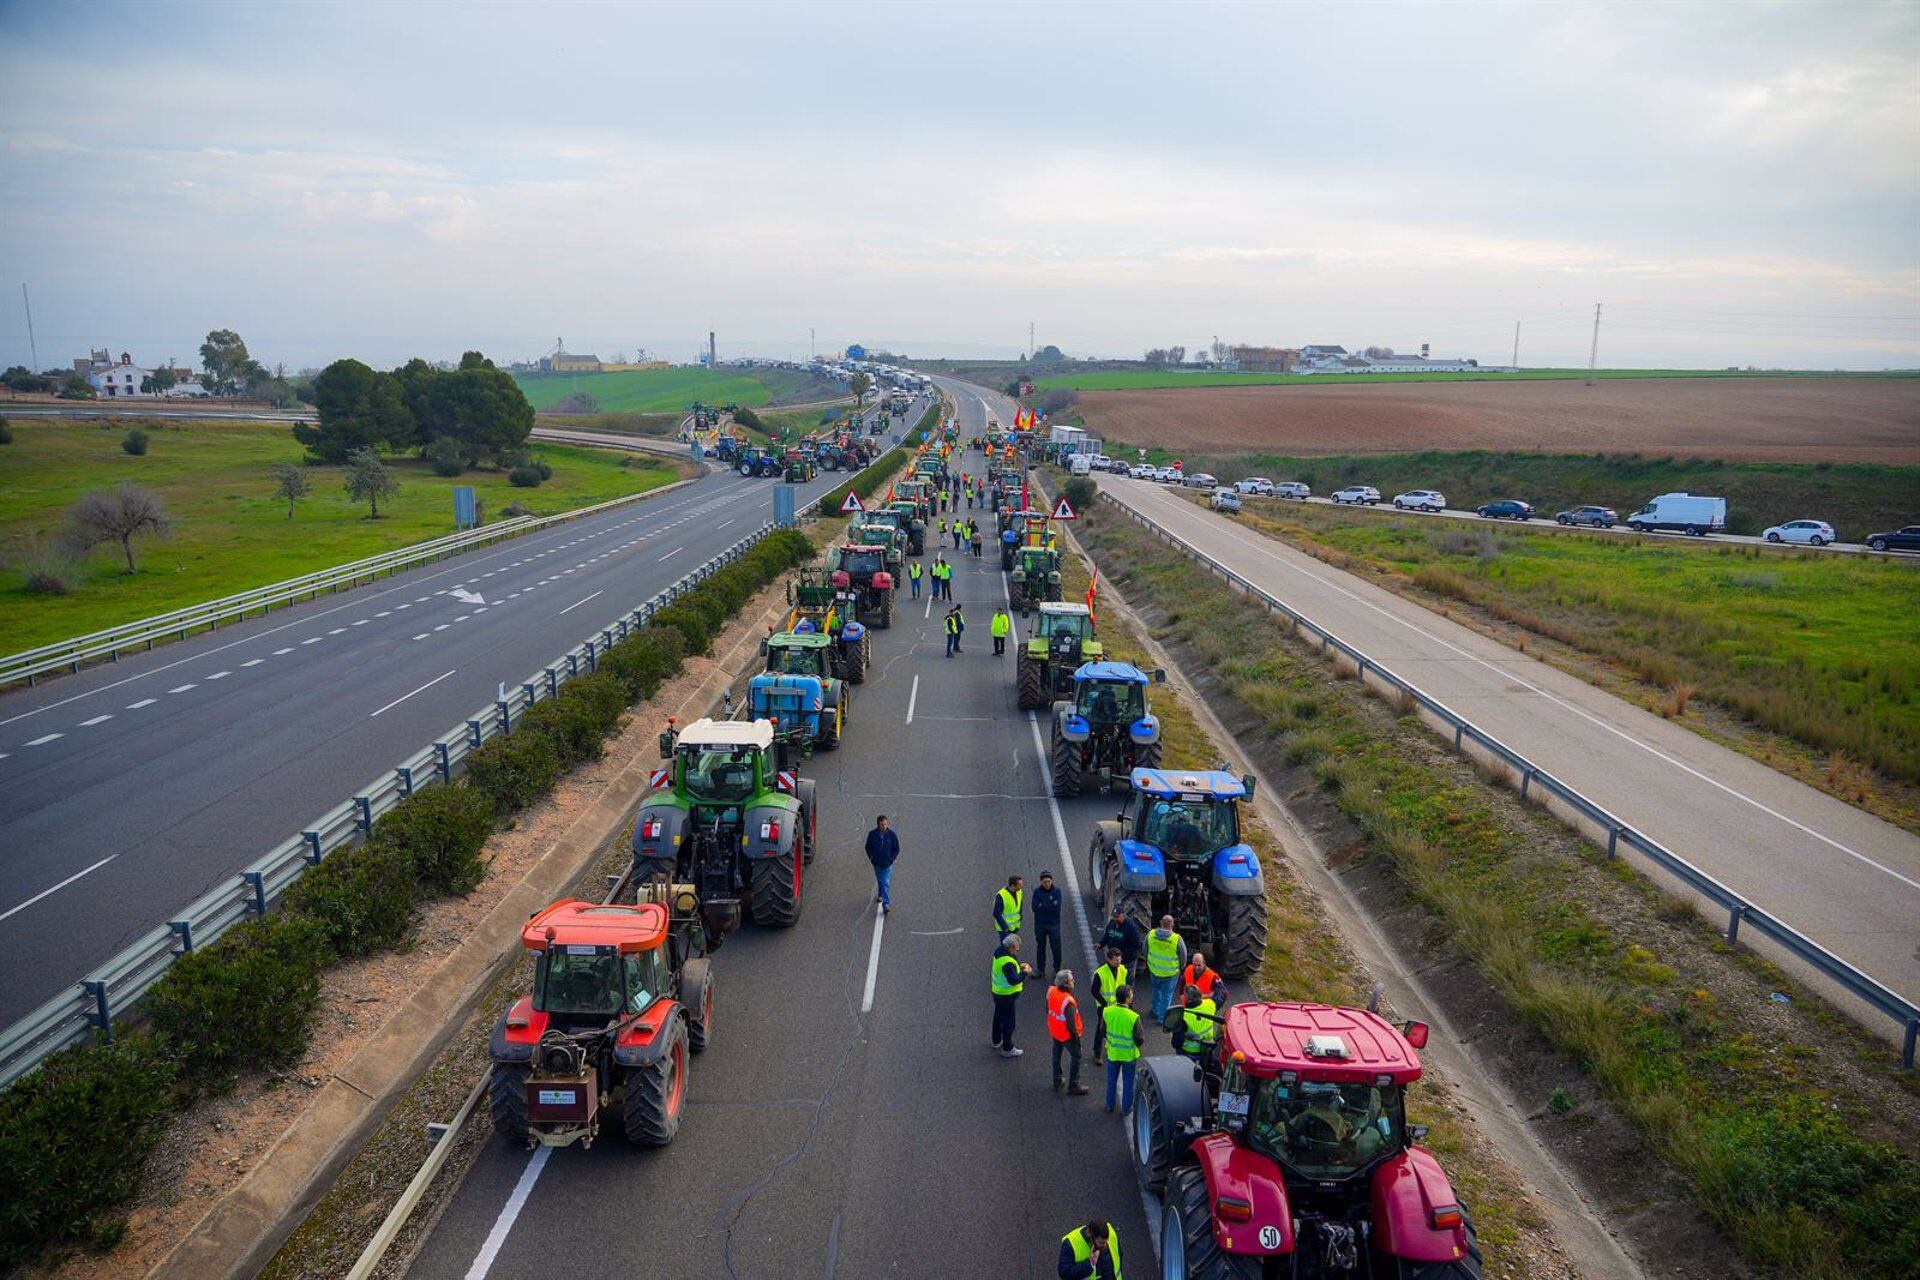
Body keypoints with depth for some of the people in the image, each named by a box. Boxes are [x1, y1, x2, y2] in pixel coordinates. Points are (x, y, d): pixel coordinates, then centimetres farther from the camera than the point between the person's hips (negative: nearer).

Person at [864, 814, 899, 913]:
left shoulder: (891, 834, -15)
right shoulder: (872, 834, -12)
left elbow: (897, 848, -2)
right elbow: (868, 847, 4)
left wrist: (892, 859, -9)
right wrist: (871, 857, -3)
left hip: (888, 864, -2)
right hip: (877, 864, 2)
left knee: (885, 883, -10)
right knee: (879, 880, 21)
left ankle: (886, 904, -10)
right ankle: (880, 895, 48)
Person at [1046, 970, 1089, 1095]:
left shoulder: (1051, 991, -13)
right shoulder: (1068, 1002, -35)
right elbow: (1070, 1024, -28)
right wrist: (1076, 1037, -13)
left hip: (1054, 1031, 7)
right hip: (1067, 1035, -7)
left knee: (1056, 1054, 25)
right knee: (1075, 1057, 11)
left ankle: (1057, 1080, 42)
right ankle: (1073, 1087, 19)